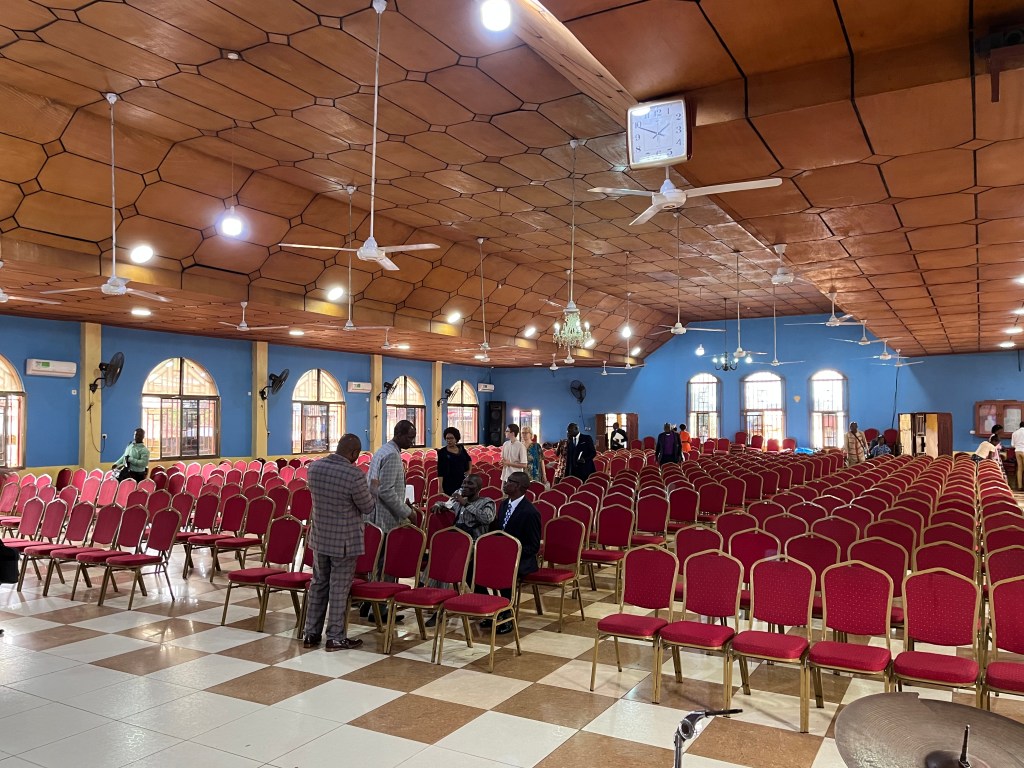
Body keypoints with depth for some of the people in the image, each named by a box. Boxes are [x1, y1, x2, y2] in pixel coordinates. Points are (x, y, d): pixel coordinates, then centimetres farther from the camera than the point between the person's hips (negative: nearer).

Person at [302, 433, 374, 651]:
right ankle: (335, 638, 14)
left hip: (319, 536, 6)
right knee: (339, 588, 5)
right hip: (344, 540, -6)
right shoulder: (354, 475, -23)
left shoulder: (314, 467, -4)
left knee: (318, 584, 17)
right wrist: (369, 489, 7)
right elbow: (367, 508, -11)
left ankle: (310, 634, 24)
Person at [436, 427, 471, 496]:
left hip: (462, 482, 4)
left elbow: (469, 459, 27)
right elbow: (440, 471, -9)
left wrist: (469, 471, 16)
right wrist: (440, 487, -15)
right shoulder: (442, 452, -6)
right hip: (449, 484, -4)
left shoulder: (461, 448, 7)